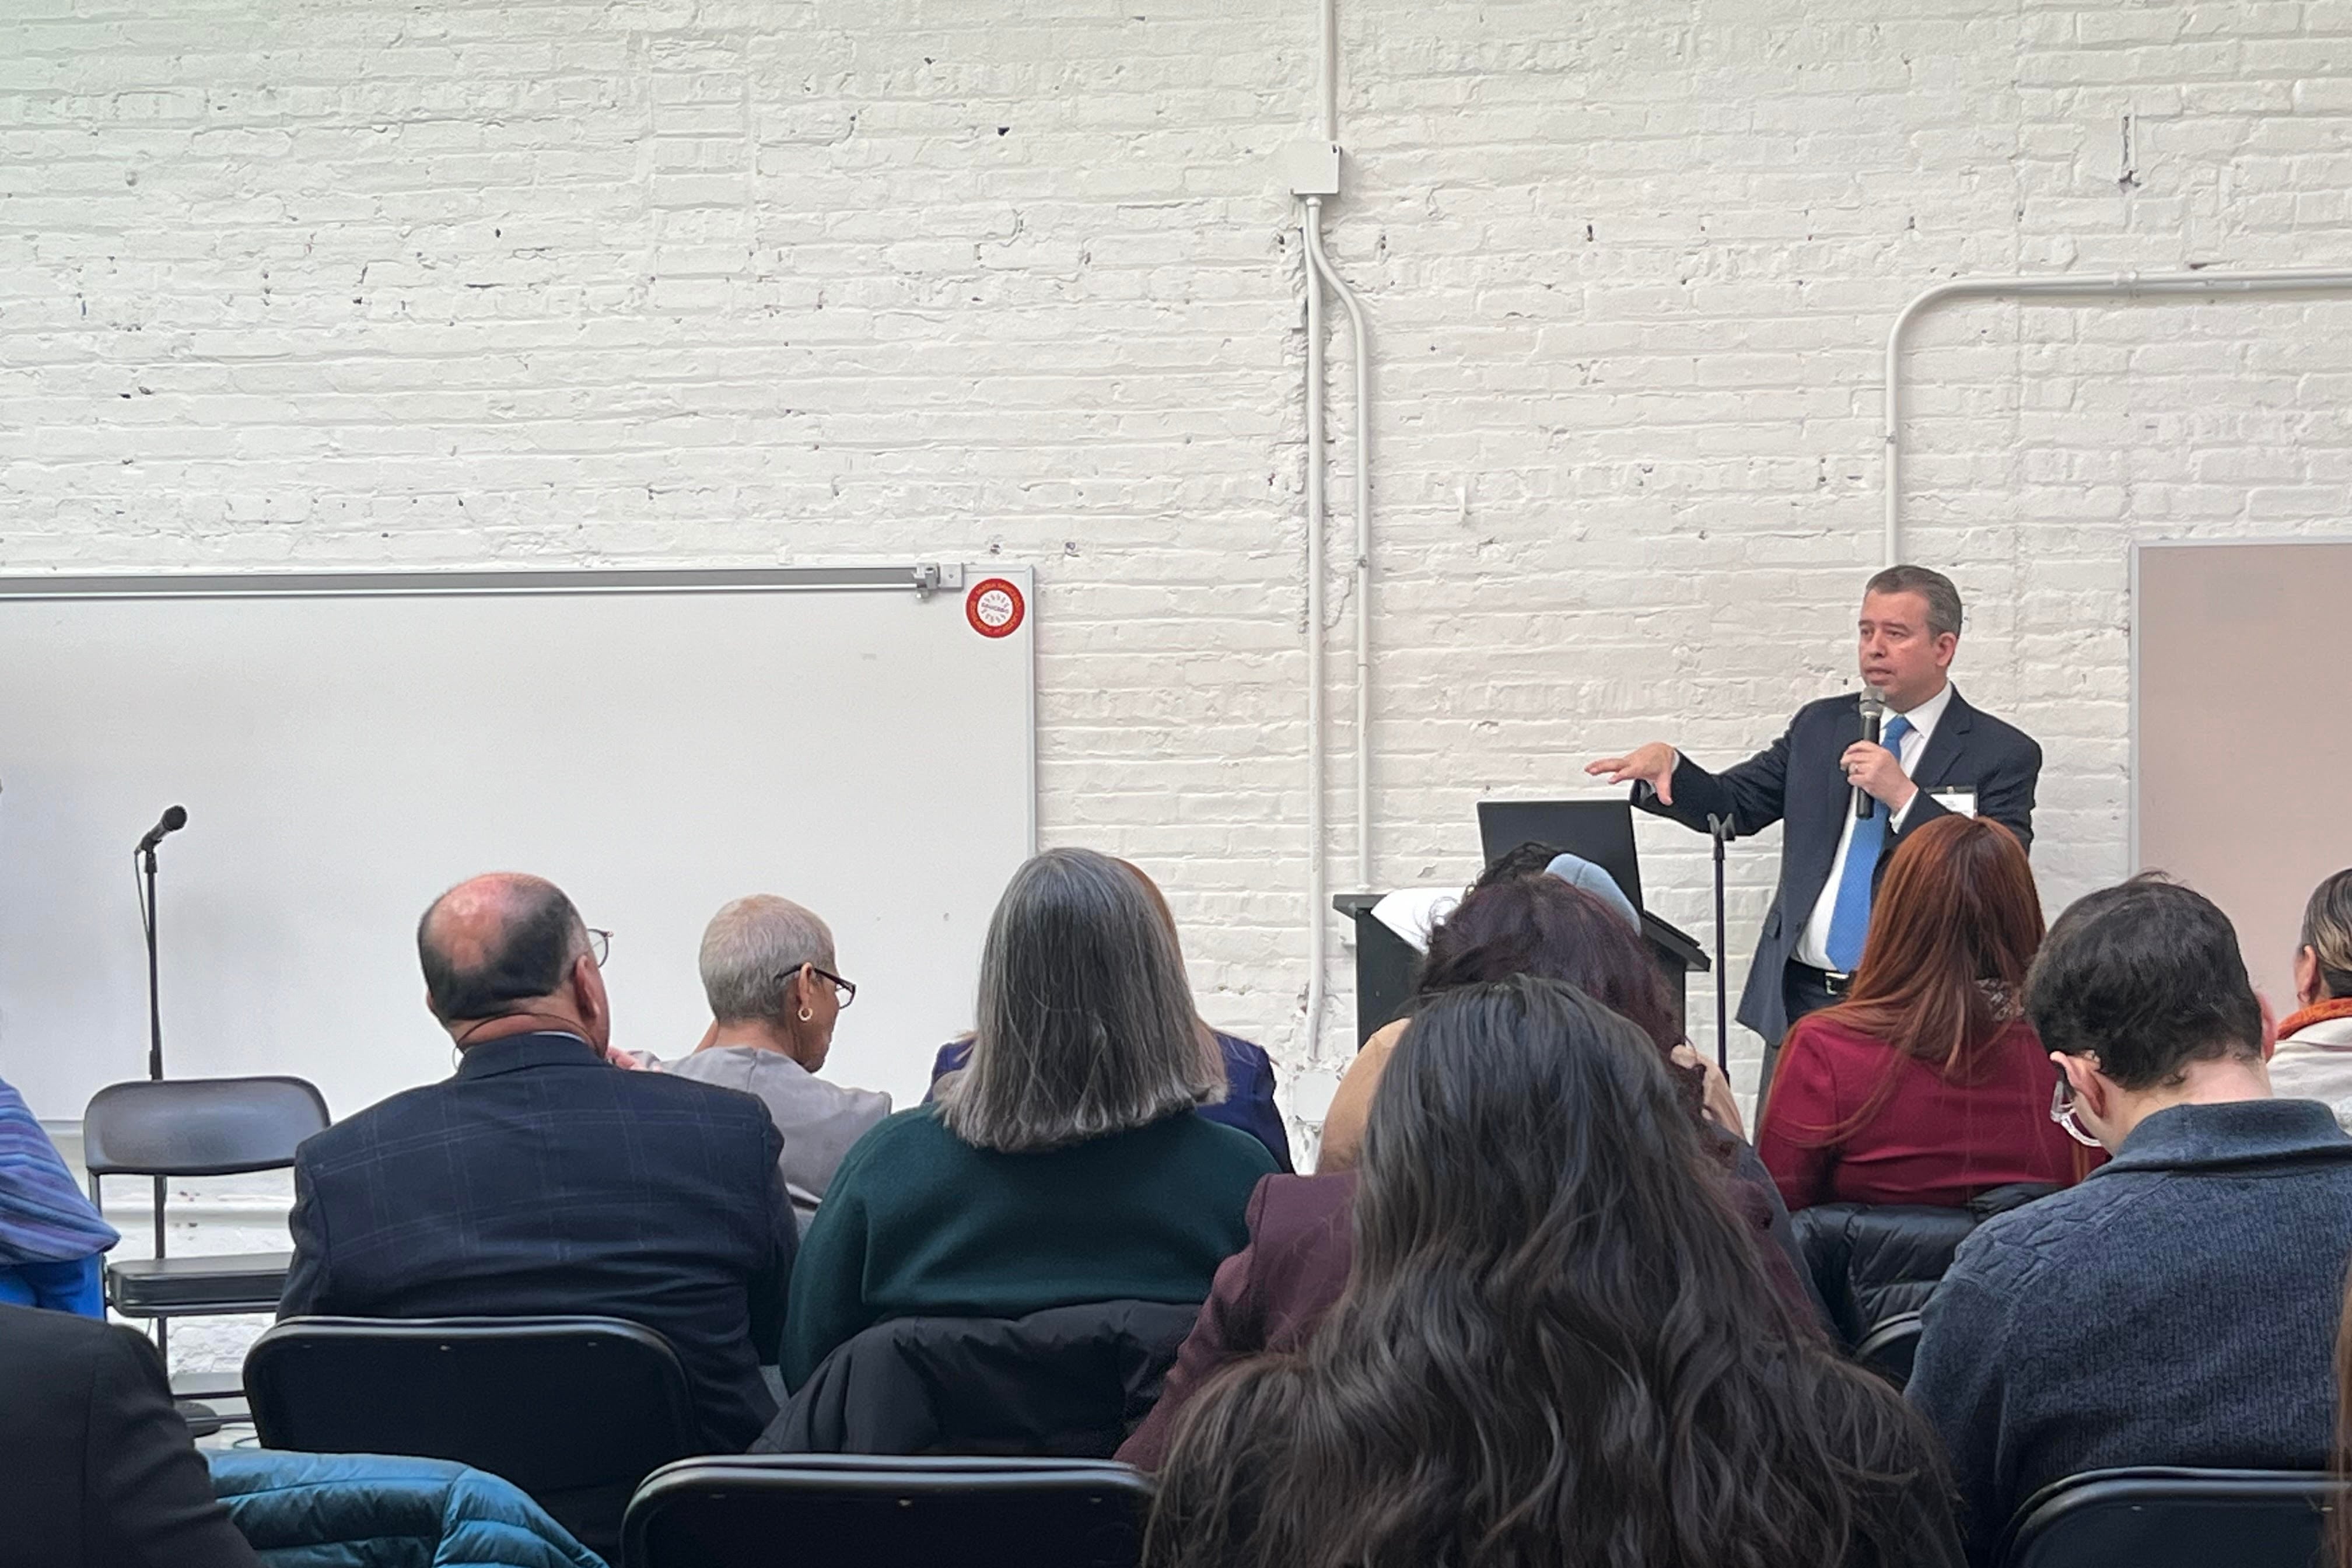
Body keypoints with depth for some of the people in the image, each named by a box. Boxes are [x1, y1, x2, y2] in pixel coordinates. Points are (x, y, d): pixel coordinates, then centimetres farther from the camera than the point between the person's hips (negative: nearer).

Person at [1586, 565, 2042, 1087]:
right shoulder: (1820, 726, 12)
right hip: (1800, 998, 4)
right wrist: (1666, 765, -12)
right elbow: (1732, 806, 8)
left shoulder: (2003, 754, -2)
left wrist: (1904, 796, -20)